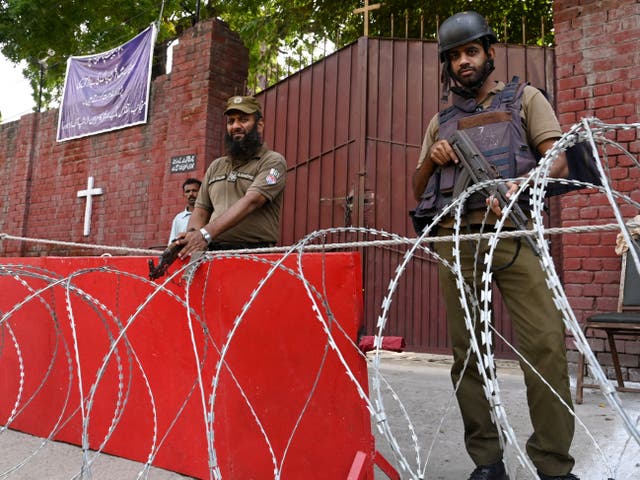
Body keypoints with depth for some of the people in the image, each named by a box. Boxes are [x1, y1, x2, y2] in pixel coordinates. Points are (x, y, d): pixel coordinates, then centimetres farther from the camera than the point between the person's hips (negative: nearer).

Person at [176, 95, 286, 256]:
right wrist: (193, 233, -4)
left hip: (255, 254, -4)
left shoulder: (273, 161, 3)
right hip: (214, 252, 4)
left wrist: (206, 233, -21)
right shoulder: (216, 166, 22)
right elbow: (201, 210, 19)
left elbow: (251, 202, -12)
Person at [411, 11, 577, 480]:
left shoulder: (524, 99, 16)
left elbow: (559, 161, 2)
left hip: (512, 232, -2)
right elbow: (419, 191, 23)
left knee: (546, 342, -13)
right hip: (456, 239, 3)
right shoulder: (440, 121, 24)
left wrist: (519, 184, -18)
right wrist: (432, 160, 2)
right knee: (467, 351, 1)